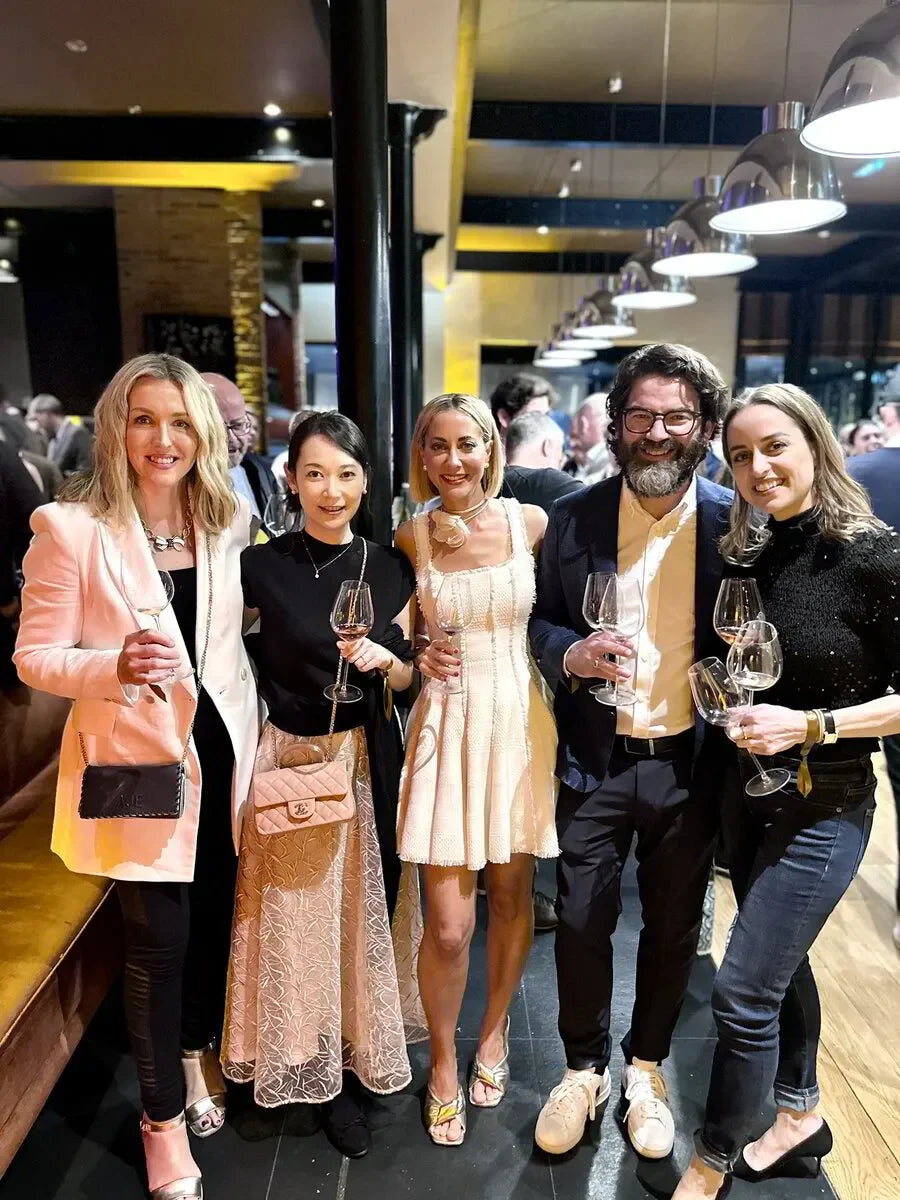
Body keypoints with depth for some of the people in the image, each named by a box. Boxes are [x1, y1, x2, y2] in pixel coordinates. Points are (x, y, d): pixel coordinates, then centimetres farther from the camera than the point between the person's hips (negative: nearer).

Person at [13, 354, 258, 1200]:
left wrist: (252, 730, 10)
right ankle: (162, 1116, 32)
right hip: (135, 756, -4)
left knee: (214, 915, 18)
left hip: (222, 744, 5)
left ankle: (197, 1050, 48)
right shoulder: (70, 527, -12)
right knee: (159, 937, 6)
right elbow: (34, 657, -9)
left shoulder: (228, 521, 2)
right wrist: (117, 667, -28)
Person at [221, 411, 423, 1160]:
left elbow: (407, 677, 5)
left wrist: (384, 658, -14)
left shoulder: (391, 568, 0)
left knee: (364, 908, 15)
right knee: (298, 914, 9)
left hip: (369, 759, 3)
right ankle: (316, 1071, 30)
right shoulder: (262, 565, -9)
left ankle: (358, 1054, 38)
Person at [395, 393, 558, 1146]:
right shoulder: (411, 536, -1)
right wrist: (419, 656, -7)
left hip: (521, 722, 1)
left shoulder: (532, 522, -2)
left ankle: (495, 1030, 44)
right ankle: (443, 1060, 29)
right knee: (448, 925, 0)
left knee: (512, 895, 16)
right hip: (447, 725, -1)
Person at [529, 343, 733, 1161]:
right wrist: (567, 653, -17)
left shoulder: (735, 522, -6)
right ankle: (584, 1070, 37)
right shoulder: (573, 517, -4)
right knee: (582, 923, 10)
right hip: (595, 761, 0)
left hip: (690, 763, 1)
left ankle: (646, 1071, 43)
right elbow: (536, 620, 3)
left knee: (673, 929, 17)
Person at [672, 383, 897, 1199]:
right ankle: (801, 1114, 46)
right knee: (781, 965, 22)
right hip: (748, 793, 6)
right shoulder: (748, 557, 0)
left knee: (743, 991, -1)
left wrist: (811, 726, -22)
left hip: (824, 808, -6)